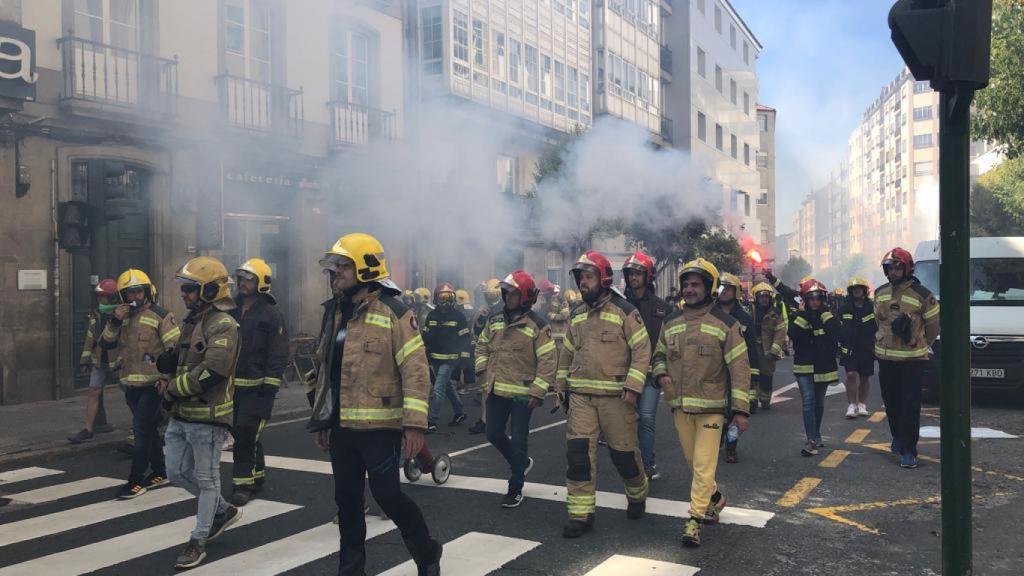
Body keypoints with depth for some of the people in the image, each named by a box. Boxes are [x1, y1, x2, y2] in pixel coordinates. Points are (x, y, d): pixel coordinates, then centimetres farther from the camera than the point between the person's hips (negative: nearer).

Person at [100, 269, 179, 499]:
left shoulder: (159, 315, -7)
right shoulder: (121, 316, 13)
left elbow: (175, 347, -10)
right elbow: (105, 344, 6)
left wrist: (167, 377, -16)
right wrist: (113, 321, -8)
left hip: (152, 384, -7)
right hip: (130, 384, 7)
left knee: (142, 430, -9)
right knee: (148, 429, 15)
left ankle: (136, 480, -2)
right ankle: (159, 473, 27)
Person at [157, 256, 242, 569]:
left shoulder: (223, 325, -17)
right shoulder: (192, 321, 14)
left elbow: (213, 371, -26)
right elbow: (180, 358, 21)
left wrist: (173, 389, -16)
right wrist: (159, 361, -2)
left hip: (208, 416, -9)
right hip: (181, 415, 10)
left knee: (206, 479, 5)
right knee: (177, 472, 16)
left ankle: (198, 541, 18)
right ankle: (224, 510, 33)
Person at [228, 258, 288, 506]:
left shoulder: (271, 313, -7)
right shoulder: (232, 310, 12)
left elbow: (278, 353, -11)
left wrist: (270, 387, -16)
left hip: (257, 387, -7)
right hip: (233, 384, 7)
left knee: (245, 435, -9)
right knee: (244, 435, 13)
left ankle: (243, 484, -1)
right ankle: (257, 477, 27)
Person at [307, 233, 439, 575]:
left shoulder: (394, 313, -12)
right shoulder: (338, 313, 12)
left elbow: (415, 370, -17)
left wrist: (414, 423, -22)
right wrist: (321, 420, 20)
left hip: (380, 427, -7)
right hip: (342, 427, 7)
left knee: (387, 495, -3)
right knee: (346, 498, 13)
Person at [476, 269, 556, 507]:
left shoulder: (537, 325, -11)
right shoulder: (495, 321, 6)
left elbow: (548, 360, -12)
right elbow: (482, 346, 20)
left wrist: (538, 392, -15)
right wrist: (484, 370, 6)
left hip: (522, 394, -6)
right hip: (497, 390, 6)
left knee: (518, 441, 1)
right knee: (494, 435, 13)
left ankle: (515, 489, 16)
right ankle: (522, 462, 38)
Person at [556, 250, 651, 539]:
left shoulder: (624, 311, -6)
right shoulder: (577, 315, 13)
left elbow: (642, 350, -9)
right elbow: (567, 353, 21)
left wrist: (632, 387, -16)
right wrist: (562, 387, 19)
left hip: (615, 396, -4)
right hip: (581, 396, 5)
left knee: (624, 451, 6)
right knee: (578, 452, -4)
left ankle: (637, 496, 34)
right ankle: (581, 514, 4)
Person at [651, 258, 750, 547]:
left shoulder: (725, 324, -6)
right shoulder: (671, 323, 7)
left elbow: (739, 368, -7)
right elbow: (659, 354, 22)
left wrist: (740, 409, -10)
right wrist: (661, 374, -1)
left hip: (711, 406, -5)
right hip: (680, 405, 5)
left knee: (703, 465, -7)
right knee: (694, 462, 18)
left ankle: (695, 519, 1)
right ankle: (715, 497, 41)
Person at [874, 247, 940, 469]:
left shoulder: (921, 294, -9)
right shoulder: (880, 293, 7)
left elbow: (934, 324, 2)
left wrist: (921, 345, 12)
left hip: (912, 359, -5)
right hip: (885, 357, 5)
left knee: (910, 405, -5)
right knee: (891, 402, 15)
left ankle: (908, 450, -2)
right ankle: (898, 437, 36)